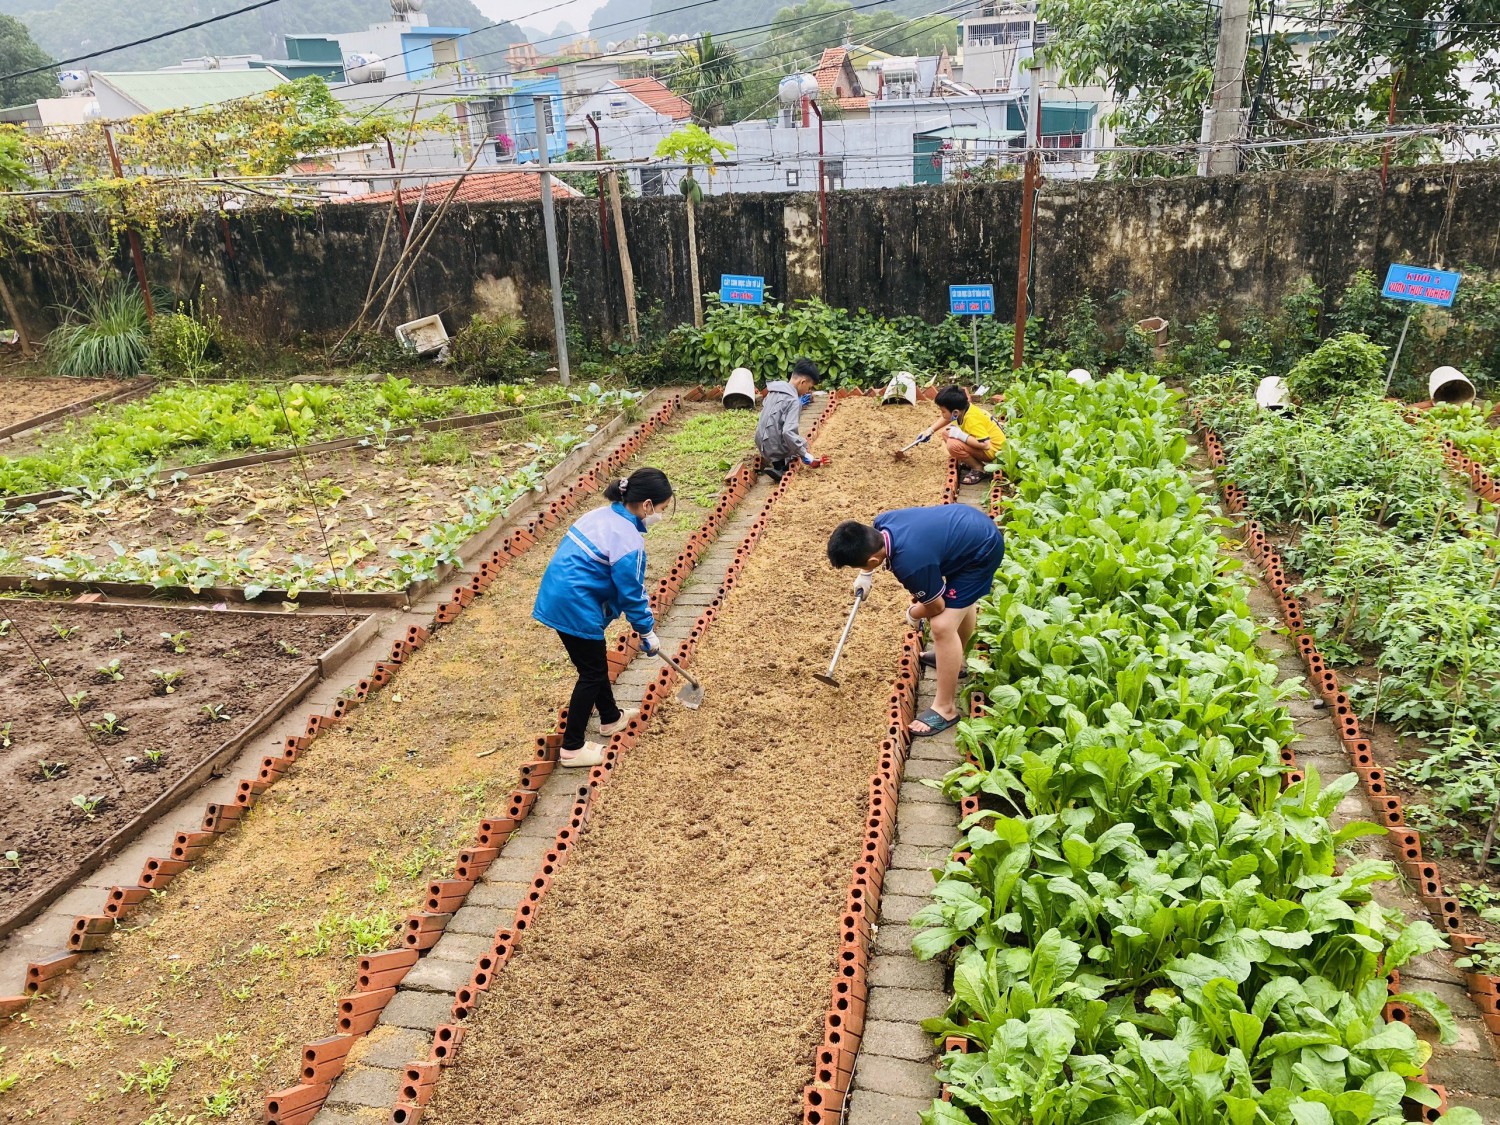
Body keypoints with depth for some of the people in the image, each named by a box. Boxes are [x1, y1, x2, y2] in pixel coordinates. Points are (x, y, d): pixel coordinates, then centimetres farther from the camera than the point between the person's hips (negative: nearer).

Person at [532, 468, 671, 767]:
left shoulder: (605, 514, 8)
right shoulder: (629, 541, -21)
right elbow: (631, 594, -13)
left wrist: (645, 614, 20)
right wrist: (648, 632, 3)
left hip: (556, 594, 9)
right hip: (576, 607, -9)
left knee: (595, 662, 25)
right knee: (592, 674, 7)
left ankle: (611, 718, 44)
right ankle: (571, 749, 16)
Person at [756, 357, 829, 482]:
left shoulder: (775, 389, 4)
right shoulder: (794, 400, -19)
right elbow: (788, 432, -28)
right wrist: (806, 456, -24)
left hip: (762, 443, 8)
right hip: (775, 450, -8)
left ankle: (777, 463, 8)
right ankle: (779, 466, -1)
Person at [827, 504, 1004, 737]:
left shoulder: (910, 563, -37)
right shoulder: (882, 524, -16)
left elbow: (936, 607, -17)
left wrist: (913, 615, 3)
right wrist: (865, 574, 21)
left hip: (982, 552, -9)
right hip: (973, 524, 9)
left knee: (942, 626, -12)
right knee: (961, 598, 32)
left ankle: (945, 708, 2)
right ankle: (956, 657, 58)